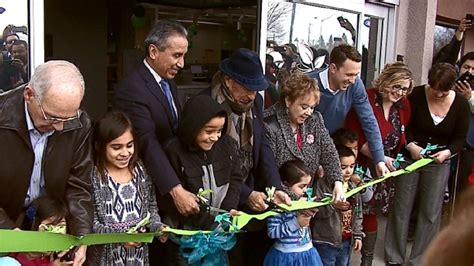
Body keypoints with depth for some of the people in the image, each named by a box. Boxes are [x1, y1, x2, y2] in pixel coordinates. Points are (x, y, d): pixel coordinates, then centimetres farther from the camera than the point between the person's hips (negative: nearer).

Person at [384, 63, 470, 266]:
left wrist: (448, 152, -19)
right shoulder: (417, 95, -11)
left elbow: (460, 138, 0)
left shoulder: (461, 104, -5)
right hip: (410, 157, -1)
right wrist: (411, 145, -23)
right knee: (401, 208, 4)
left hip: (438, 163, 2)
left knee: (431, 213, 5)